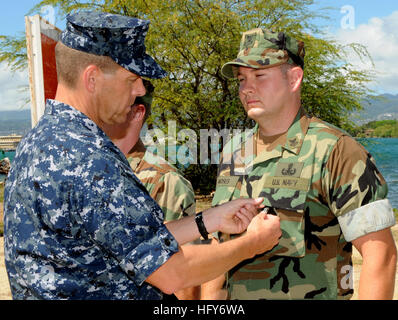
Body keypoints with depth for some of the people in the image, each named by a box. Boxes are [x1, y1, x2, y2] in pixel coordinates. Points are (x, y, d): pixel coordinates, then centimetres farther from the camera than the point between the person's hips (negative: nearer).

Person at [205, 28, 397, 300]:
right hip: (236, 295, 6)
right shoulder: (233, 153, 5)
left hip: (312, 293, -5)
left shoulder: (334, 150, -14)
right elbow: (218, 247, 11)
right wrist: (209, 299, 7)